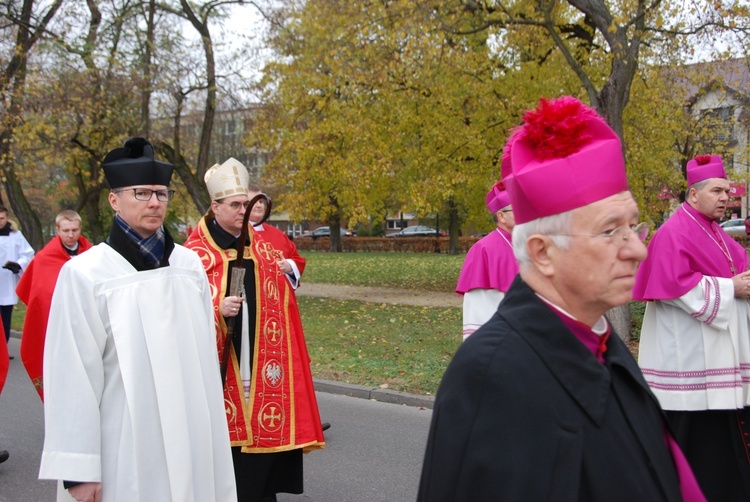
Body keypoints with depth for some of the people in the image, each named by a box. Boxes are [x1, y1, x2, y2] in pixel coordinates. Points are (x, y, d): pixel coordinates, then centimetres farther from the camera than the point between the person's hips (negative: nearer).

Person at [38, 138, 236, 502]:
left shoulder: (188, 263, 4)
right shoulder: (84, 274, -10)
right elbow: (72, 377, -10)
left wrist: (212, 428, 12)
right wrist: (78, 469, -11)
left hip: (190, 439, 4)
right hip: (125, 448, -4)